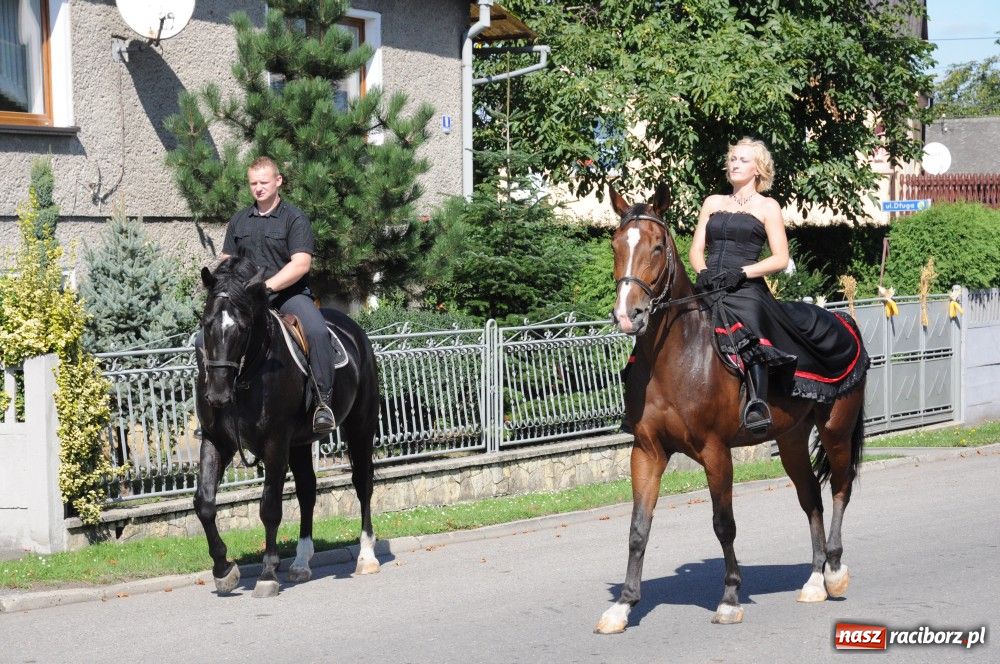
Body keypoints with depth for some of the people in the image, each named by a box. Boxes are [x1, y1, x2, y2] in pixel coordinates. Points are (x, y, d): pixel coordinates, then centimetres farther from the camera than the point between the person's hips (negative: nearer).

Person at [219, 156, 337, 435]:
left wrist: (266, 286, -23)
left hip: (289, 293, -5)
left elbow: (301, 264, -13)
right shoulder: (239, 221, 15)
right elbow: (226, 261, 19)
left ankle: (324, 401, -27)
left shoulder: (295, 218, -1)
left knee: (317, 330, -33)